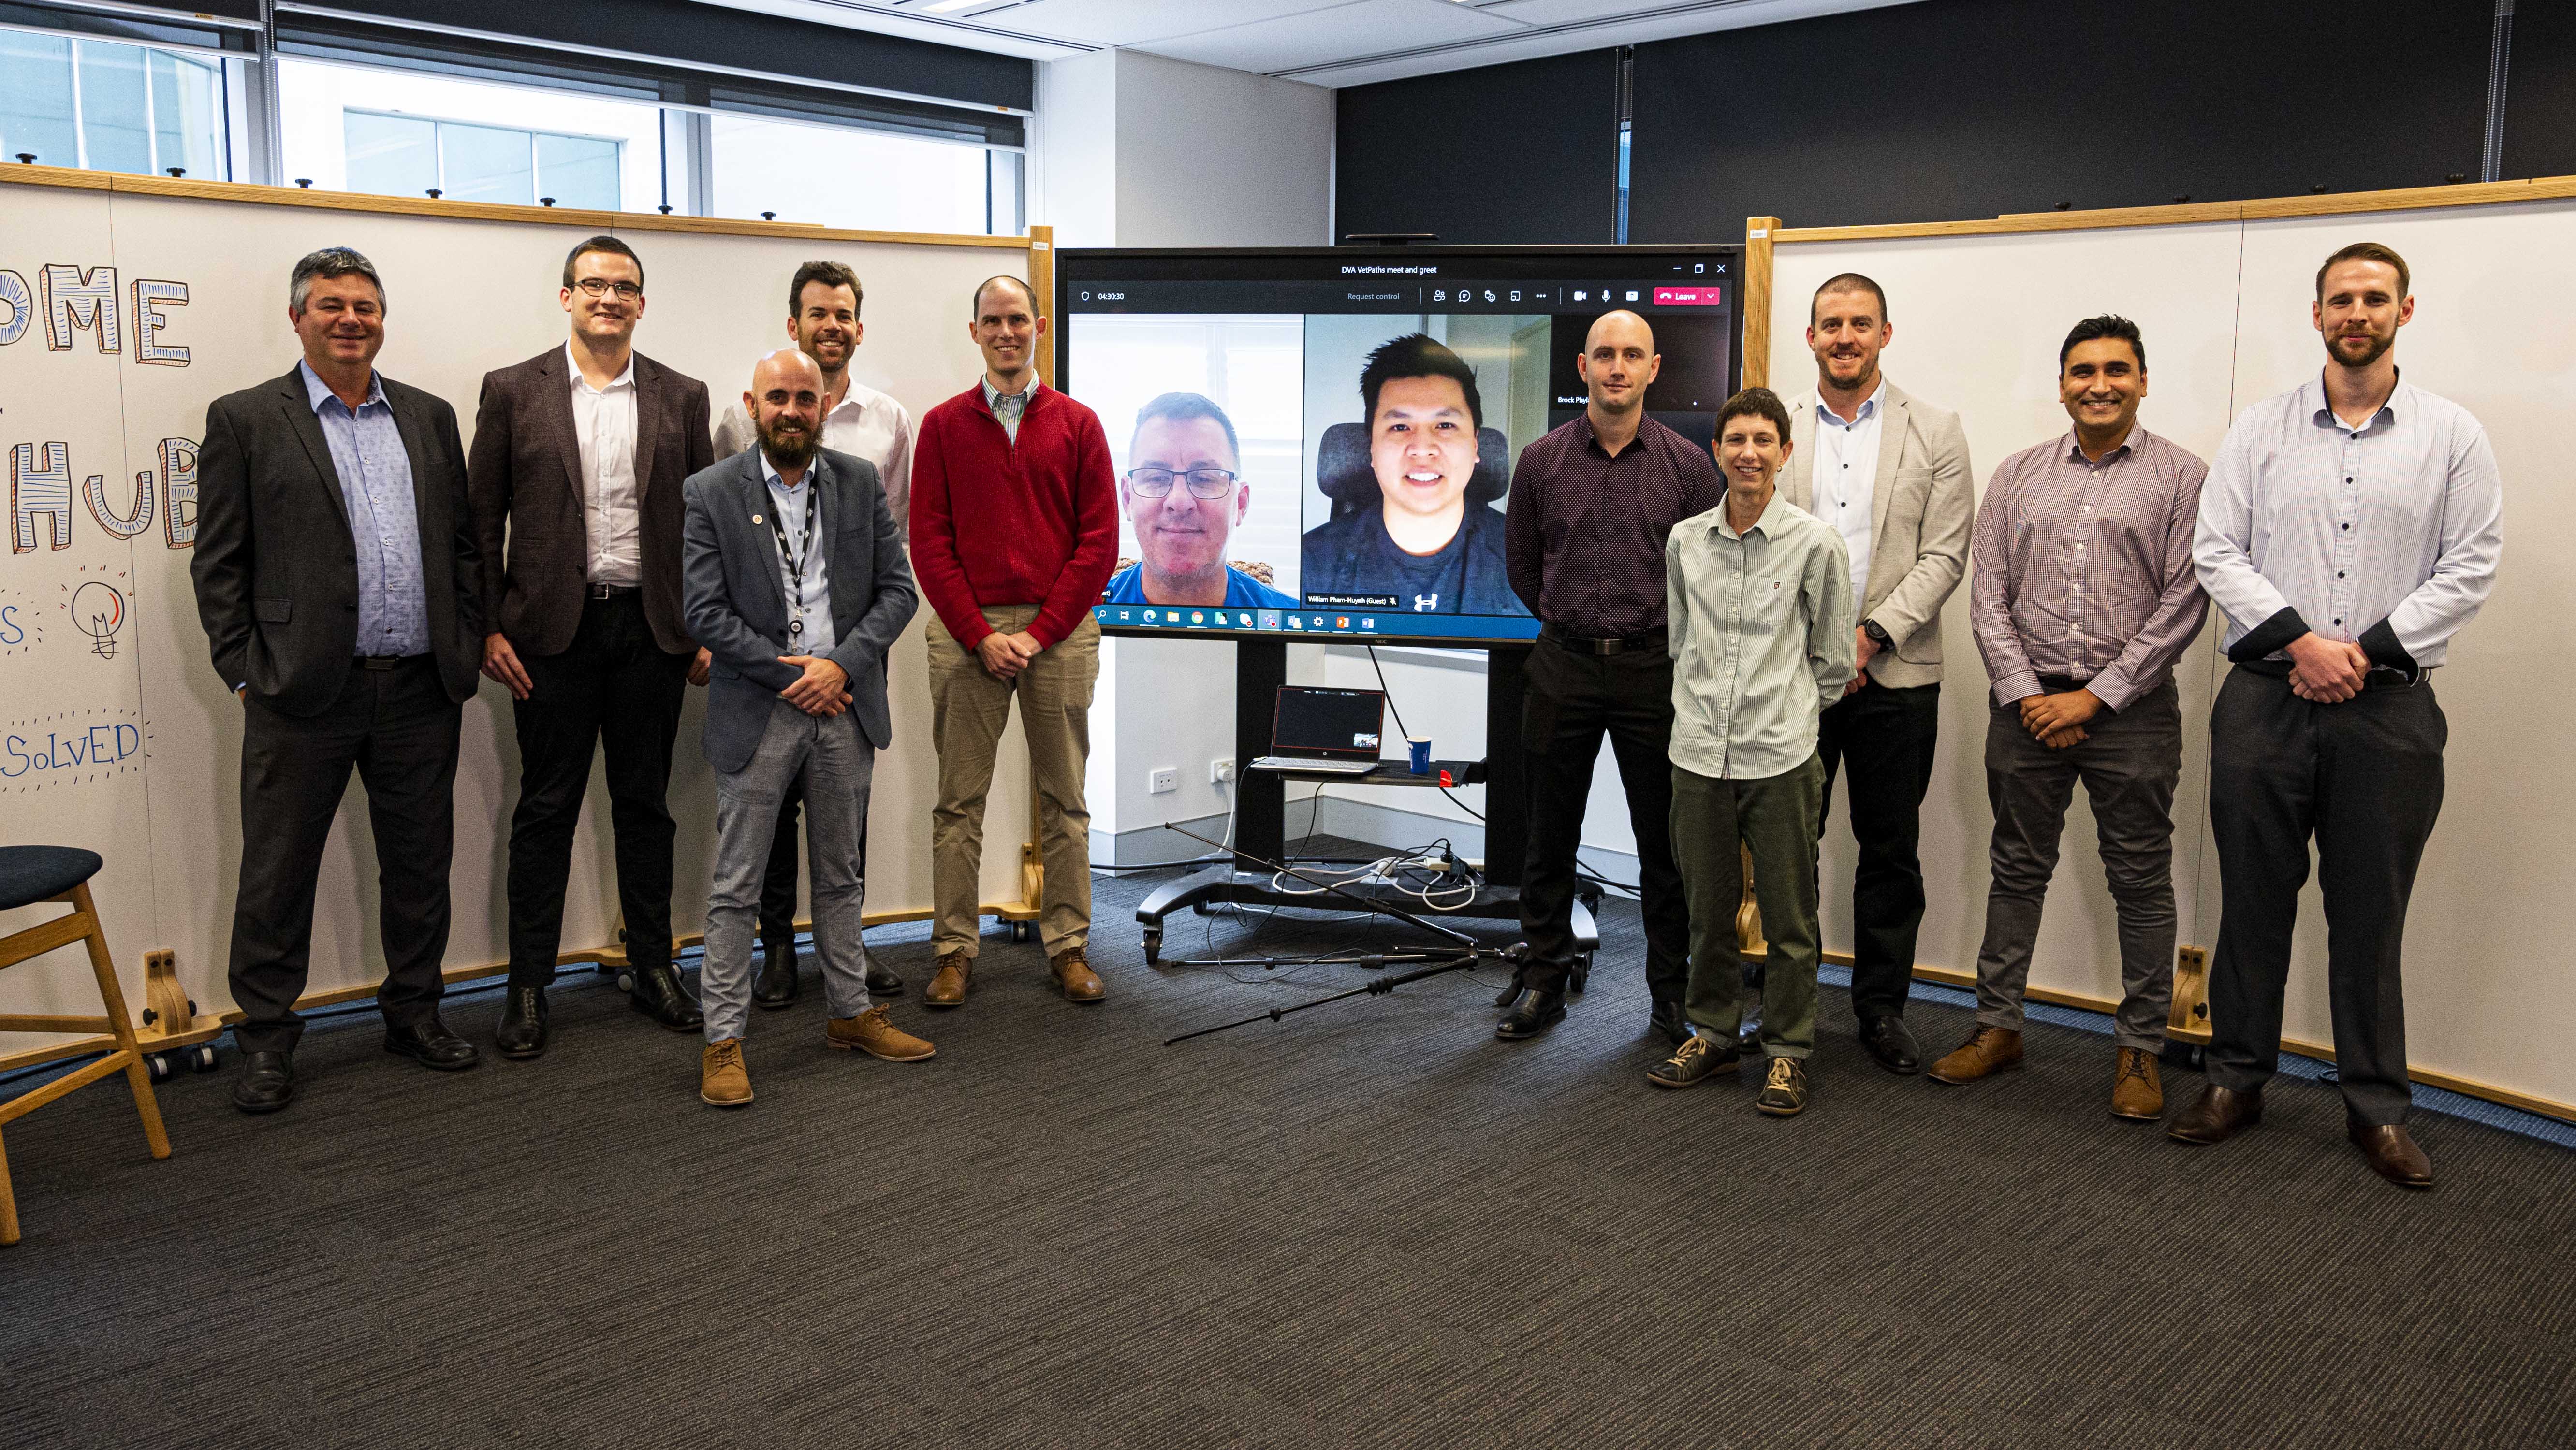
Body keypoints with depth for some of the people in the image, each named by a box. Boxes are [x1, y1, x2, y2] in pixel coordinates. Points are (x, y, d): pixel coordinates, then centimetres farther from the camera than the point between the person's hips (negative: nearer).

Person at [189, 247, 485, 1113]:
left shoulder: (430, 418, 12)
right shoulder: (245, 420, 1)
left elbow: (463, 545, 14)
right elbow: (217, 563, 0)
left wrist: (465, 651, 7)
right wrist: (245, 672, -6)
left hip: (421, 689, 4)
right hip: (305, 693, -3)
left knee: (421, 864, 12)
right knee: (278, 874, 5)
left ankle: (415, 1014, 27)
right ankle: (266, 1041, 18)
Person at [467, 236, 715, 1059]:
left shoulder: (682, 398, 7)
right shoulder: (513, 392, 3)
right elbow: (482, 520, 3)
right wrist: (488, 628, -4)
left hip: (653, 630, 2)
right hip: (553, 630, -1)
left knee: (645, 804, 10)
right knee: (546, 809, 5)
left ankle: (653, 968, 22)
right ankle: (529, 989, 14)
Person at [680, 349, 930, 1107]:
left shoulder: (861, 482, 6)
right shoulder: (710, 492, -3)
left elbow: (898, 589, 2)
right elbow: (704, 611, -9)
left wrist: (842, 664, -11)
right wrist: (789, 674, -13)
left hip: (845, 704, 3)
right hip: (757, 711, -3)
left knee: (842, 875, 15)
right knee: (737, 886, 2)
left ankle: (851, 1014, 28)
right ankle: (723, 1041, 10)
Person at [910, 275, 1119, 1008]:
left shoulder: (1078, 424, 6)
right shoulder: (943, 425, 6)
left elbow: (1100, 541, 0)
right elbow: (929, 542, 1)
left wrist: (1042, 632, -8)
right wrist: (981, 635, -9)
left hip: (1060, 632, 0)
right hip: (966, 632, 0)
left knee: (1065, 801, 6)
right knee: (959, 801, 4)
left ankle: (1069, 946, 14)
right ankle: (954, 948, 12)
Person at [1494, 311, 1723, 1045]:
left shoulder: (1687, 463, 0)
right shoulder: (1542, 461, 3)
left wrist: (1660, 636, 6)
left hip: (1655, 667, -1)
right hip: (1564, 666, 1)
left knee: (1665, 842, 5)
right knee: (1550, 838, 8)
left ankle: (1672, 993, 18)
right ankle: (1544, 983, 21)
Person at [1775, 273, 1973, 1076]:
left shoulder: (1936, 432, 3)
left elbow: (1943, 555, -2)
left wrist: (1872, 634, -13)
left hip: (1894, 674, -1)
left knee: (1891, 850, 7)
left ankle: (1883, 1008, 20)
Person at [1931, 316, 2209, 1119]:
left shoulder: (2182, 477, 0)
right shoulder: (2018, 475, 9)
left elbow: (2184, 602, -6)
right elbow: (1988, 595, 5)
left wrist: (2096, 696, -11)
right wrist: (2026, 694, -6)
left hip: (2130, 710, -2)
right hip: (2028, 704, 3)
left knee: (2142, 881, 4)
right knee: (2017, 870, 10)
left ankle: (2139, 1046, 16)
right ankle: (1998, 1026, 20)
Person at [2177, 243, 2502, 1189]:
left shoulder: (2452, 436, 5)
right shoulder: (2261, 429, 7)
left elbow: (2470, 566, 0)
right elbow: (2216, 551, 1)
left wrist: (2369, 649, -11)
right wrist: (2300, 638, -11)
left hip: (2388, 704, 0)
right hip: (2265, 696, 1)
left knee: (2370, 914, 7)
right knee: (2253, 900, 8)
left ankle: (2377, 1105, 18)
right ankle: (2237, 1079, 21)